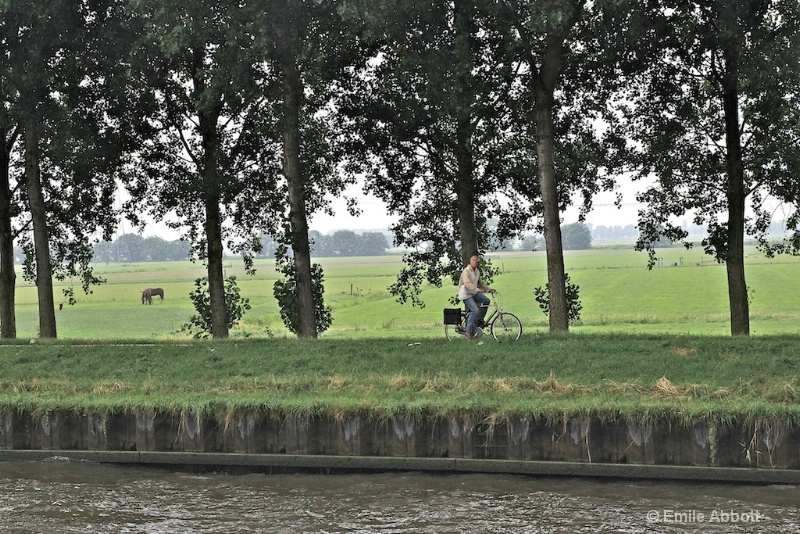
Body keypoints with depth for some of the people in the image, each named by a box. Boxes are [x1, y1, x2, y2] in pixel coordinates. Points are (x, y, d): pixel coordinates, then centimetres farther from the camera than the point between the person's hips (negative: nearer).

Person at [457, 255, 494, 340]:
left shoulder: (477, 271, 11)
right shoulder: (466, 271, -16)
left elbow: (480, 283, 23)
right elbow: (468, 284, -28)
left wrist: (489, 289, 11)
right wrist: (478, 290, -37)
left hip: (474, 293, 8)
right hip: (465, 294, -8)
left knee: (486, 300, -8)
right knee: (475, 310, -20)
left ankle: (479, 320, 5)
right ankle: (469, 331, -13)